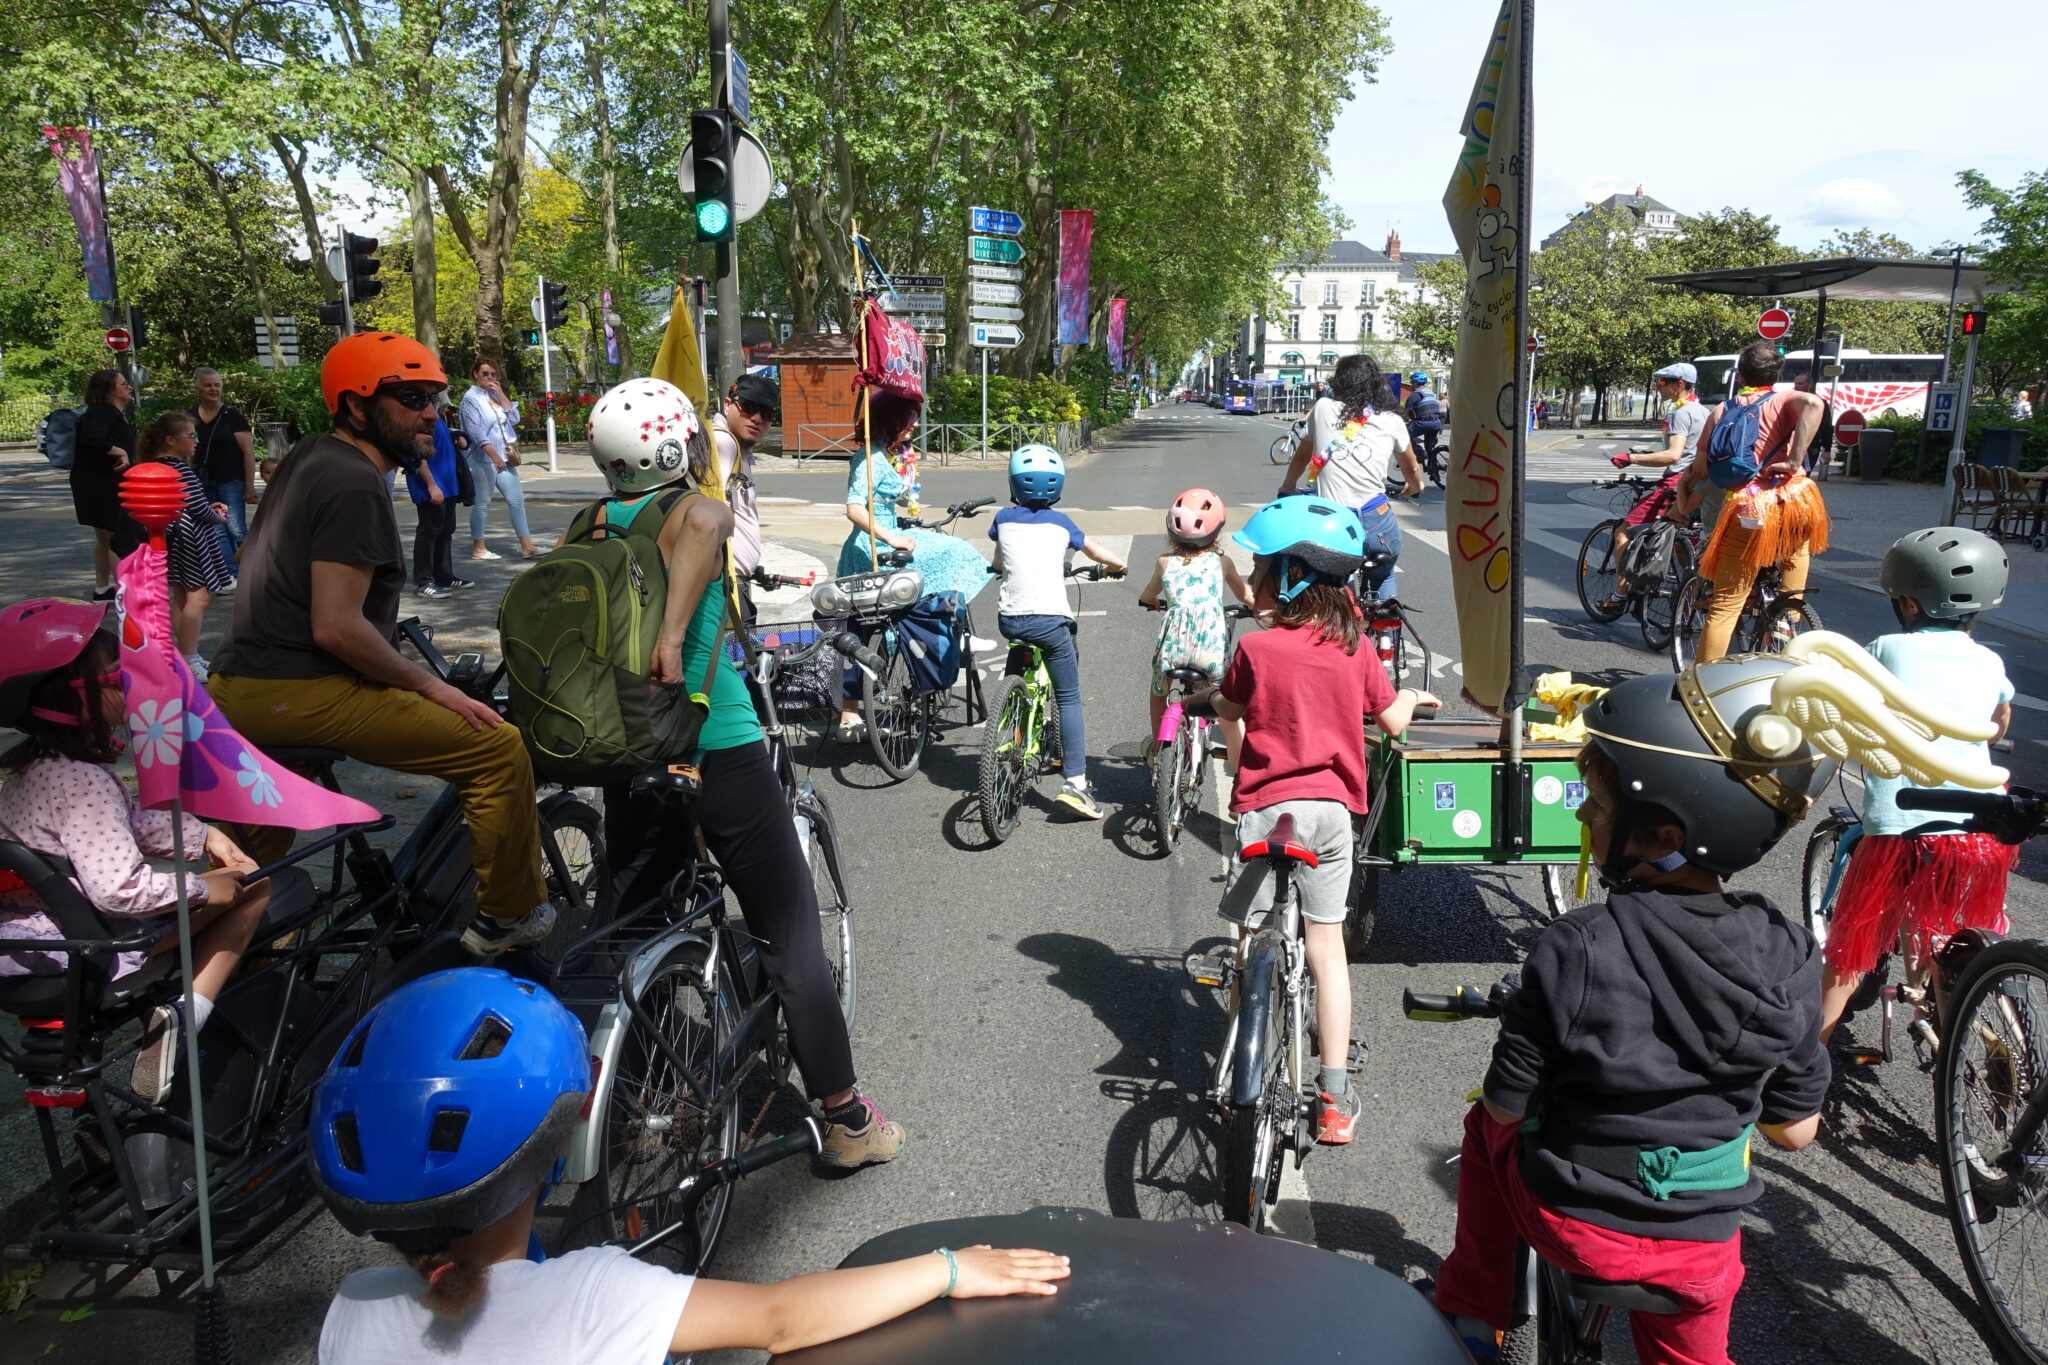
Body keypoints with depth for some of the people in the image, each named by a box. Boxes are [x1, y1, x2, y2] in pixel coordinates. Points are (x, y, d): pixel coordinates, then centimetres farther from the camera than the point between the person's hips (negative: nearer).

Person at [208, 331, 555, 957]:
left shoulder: (306, 458, 13)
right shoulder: (355, 484, -17)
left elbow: (250, 556, 27)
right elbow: (336, 627, -23)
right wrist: (432, 687, -13)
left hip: (233, 688, 11)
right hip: (303, 691, -11)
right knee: (500, 748, -11)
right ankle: (508, 916, 0)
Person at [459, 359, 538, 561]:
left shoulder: (495, 395, 15)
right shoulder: (471, 398, -7)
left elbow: (514, 418, 6)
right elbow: (476, 432, -15)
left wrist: (500, 393, -1)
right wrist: (494, 456, -22)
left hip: (505, 457, 7)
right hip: (484, 459, -7)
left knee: (516, 500, 3)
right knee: (482, 503, -3)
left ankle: (527, 546, 4)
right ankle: (478, 548, 6)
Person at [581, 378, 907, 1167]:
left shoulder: (584, 528, 7)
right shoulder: (695, 512, -8)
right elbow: (703, 519, -32)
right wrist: (673, 636, -33)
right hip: (719, 754, -5)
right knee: (792, 944, 5)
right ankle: (847, 1122, 14)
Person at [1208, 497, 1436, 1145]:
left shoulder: (1255, 648, -11)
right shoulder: (1352, 646, -1)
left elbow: (1228, 710, 6)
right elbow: (1392, 720, 7)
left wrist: (1212, 694, 28)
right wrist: (1411, 696, 29)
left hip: (1266, 808, -3)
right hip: (1332, 807, 3)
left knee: (1253, 943, 10)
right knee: (1327, 947, 9)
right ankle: (1335, 1097, 11)